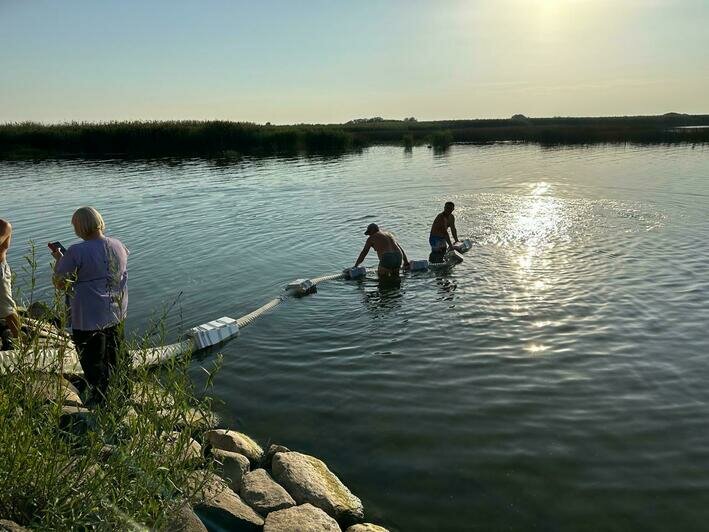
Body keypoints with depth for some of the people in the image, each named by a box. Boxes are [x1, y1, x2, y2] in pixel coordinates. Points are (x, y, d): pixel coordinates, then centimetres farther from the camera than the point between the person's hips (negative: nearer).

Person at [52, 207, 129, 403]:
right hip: (117, 315, 6)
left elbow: (60, 283, -12)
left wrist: (58, 259, 4)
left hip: (89, 320, -6)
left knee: (93, 364, 13)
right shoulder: (119, 246, -4)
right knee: (114, 361, 25)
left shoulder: (76, 252, -22)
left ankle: (100, 400, 25)